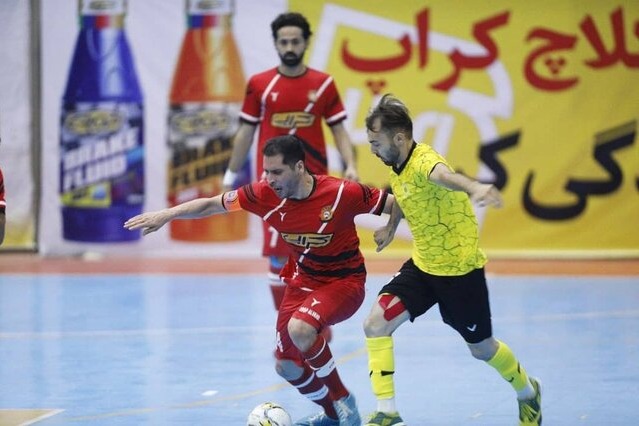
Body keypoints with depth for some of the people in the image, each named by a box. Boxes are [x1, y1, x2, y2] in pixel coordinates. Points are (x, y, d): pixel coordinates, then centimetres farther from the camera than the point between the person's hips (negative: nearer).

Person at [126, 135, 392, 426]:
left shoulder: (342, 193, -26)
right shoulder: (265, 195, -15)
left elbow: (395, 205, -15)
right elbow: (211, 205, -4)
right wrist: (166, 215, -9)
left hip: (344, 280, -6)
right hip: (302, 280, 6)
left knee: (300, 328, -32)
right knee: (286, 367, 5)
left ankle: (343, 400, -10)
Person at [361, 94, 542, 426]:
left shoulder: (424, 162, -29)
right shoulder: (397, 166, -3)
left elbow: (446, 176, -56)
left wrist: (476, 188, -76)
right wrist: (391, 227, 25)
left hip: (460, 271, -7)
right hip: (422, 265, 7)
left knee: (481, 348, 12)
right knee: (375, 324, -12)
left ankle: (527, 392, 43)